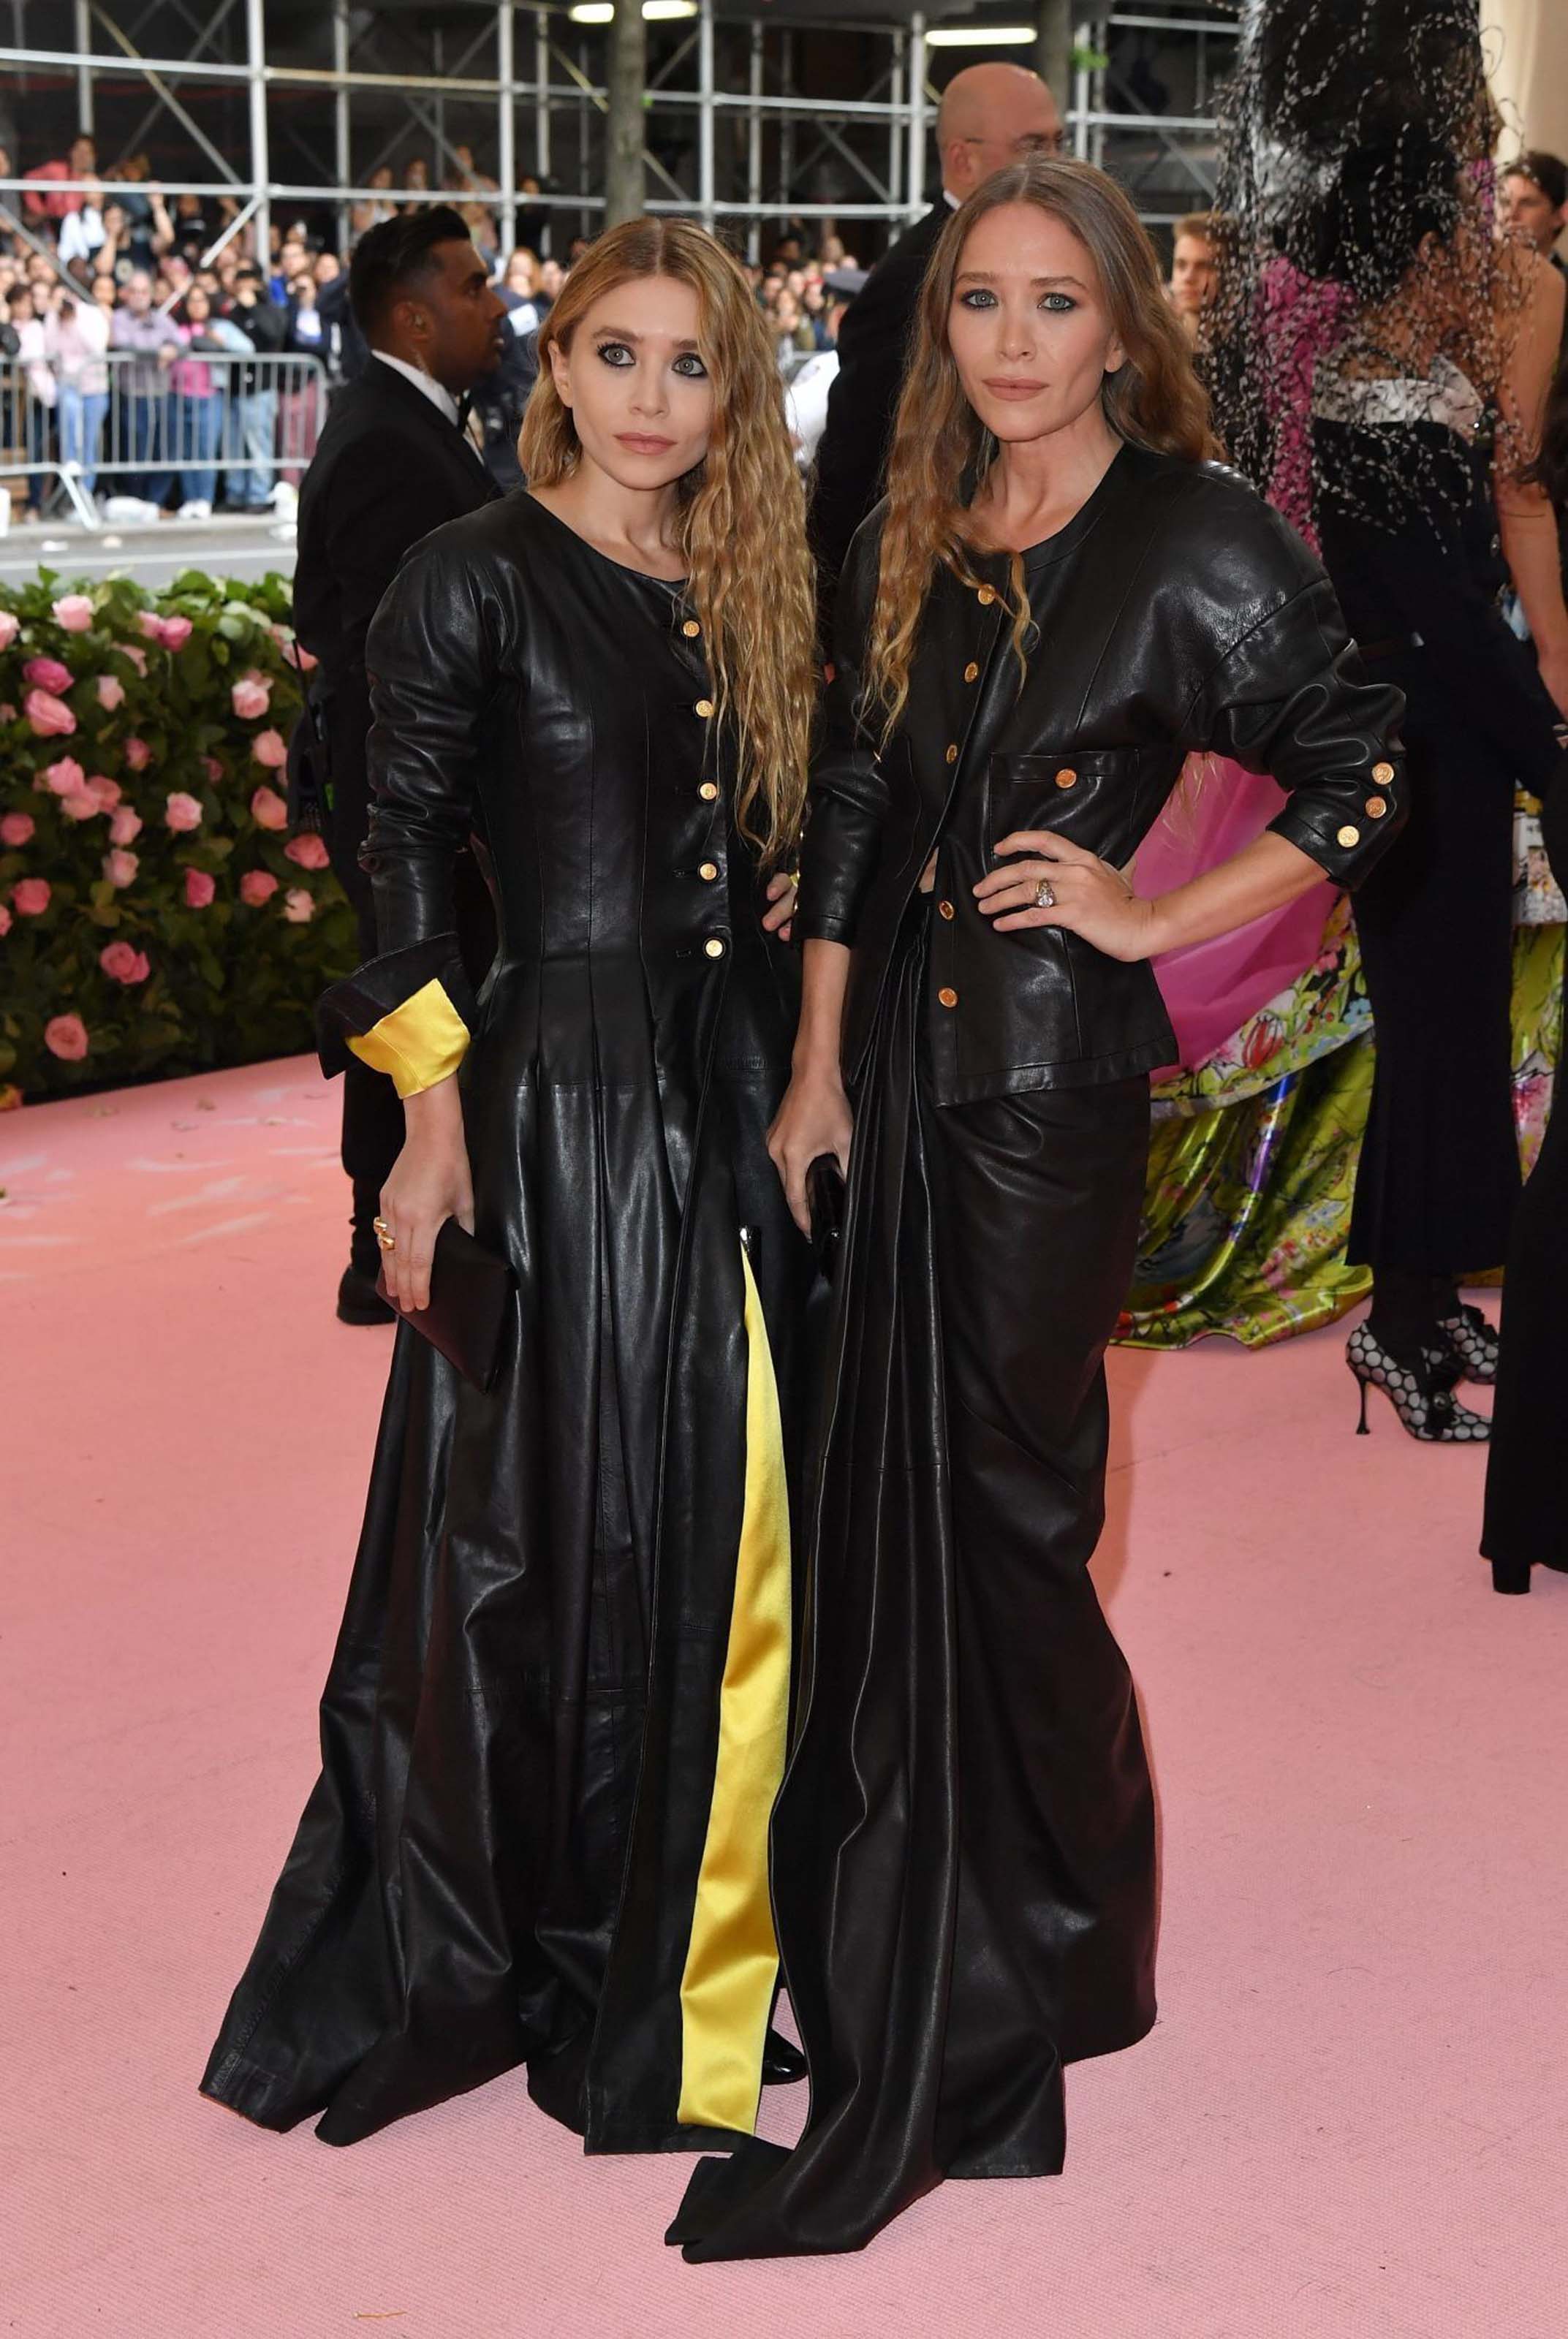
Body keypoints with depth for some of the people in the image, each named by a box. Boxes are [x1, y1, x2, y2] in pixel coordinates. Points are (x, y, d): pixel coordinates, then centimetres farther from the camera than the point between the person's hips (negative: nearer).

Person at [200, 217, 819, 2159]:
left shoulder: (741, 592, 14)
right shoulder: (479, 576, -5)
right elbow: (400, 850, -8)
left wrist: (798, 1082, 11)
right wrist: (431, 1111, -14)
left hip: (735, 1104, 6)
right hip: (556, 1099, -6)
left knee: (733, 1527, 10)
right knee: (552, 1532, 1)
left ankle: (696, 1942, 25)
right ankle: (503, 1962, 18)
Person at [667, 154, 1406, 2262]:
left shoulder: (1192, 538, -7)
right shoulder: (904, 549, 10)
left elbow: (1367, 771, -8)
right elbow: (846, 819, 12)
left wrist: (1157, 913, -9)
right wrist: (819, 1074, 8)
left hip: (1051, 1070, -6)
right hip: (900, 1057, 6)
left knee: (1002, 1500, 3)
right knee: (886, 1487, 11)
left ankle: (1037, 1952, 22)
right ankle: (888, 1931, 29)